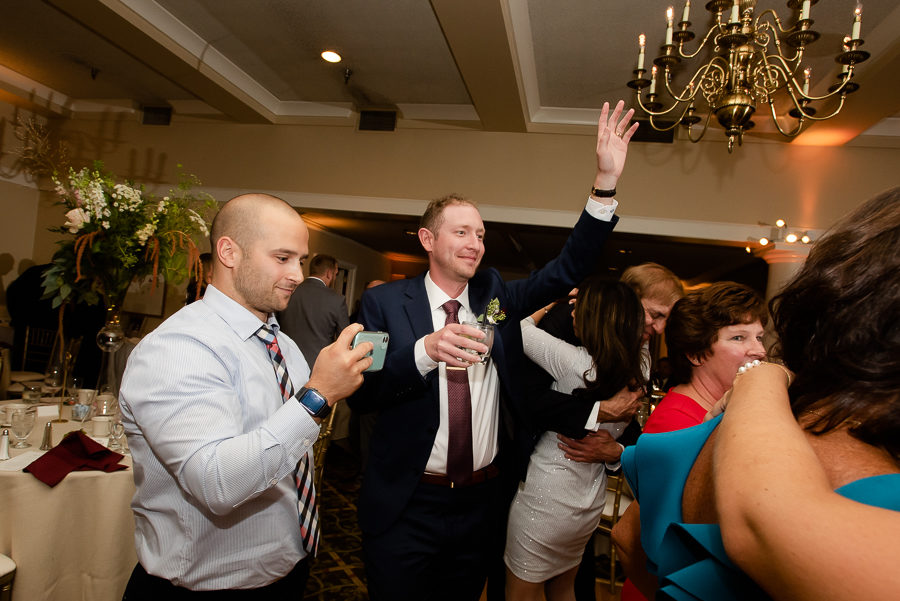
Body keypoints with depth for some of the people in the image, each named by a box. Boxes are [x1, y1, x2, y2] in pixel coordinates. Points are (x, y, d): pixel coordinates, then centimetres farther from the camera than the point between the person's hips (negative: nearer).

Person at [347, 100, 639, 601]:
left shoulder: (496, 295, 2)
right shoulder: (386, 302, -9)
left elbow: (568, 270, -5)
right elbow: (360, 395, -15)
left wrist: (606, 183, -15)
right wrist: (425, 351, -33)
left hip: (481, 503, 4)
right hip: (406, 508, -3)